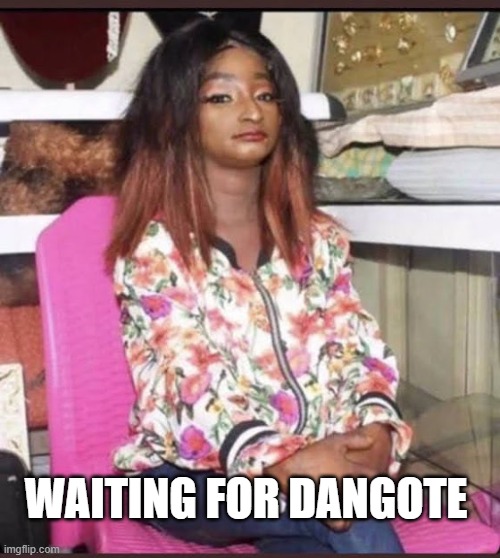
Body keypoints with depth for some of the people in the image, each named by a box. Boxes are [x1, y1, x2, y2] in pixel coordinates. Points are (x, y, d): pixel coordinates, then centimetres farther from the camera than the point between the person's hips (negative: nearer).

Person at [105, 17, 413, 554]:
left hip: (319, 459, 5)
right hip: (190, 474, -4)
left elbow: (356, 347, 5)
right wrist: (281, 463, -31)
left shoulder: (319, 237, 11)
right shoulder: (154, 246, -4)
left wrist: (376, 427, -17)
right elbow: (188, 383, -15)